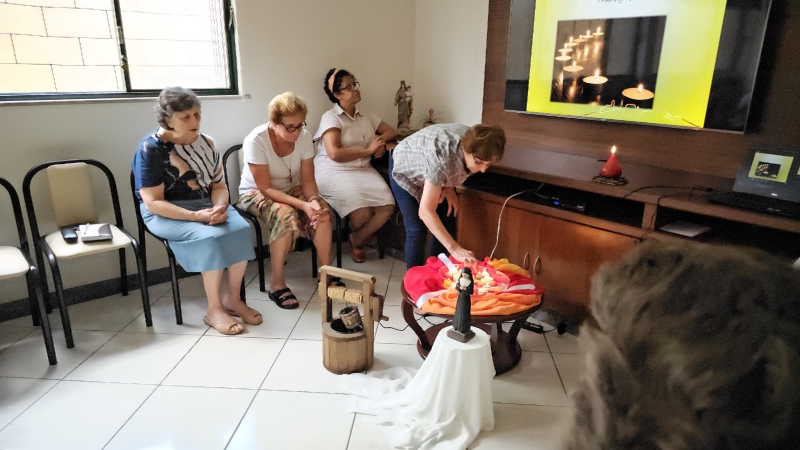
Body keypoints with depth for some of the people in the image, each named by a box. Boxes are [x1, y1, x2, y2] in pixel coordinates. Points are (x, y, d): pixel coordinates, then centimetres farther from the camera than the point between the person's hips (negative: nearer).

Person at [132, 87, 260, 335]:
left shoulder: (206, 143, 3)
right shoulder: (151, 149, -13)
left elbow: (219, 186, 5)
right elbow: (153, 203, -16)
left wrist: (219, 207, -19)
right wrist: (196, 216, -28)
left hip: (206, 205, 5)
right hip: (166, 215, -5)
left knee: (240, 229, -24)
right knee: (212, 237, -31)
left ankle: (232, 298, -8)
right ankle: (214, 310, -16)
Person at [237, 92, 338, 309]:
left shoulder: (304, 136, -15)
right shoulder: (256, 140, -27)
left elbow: (308, 179, -10)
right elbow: (266, 188, -27)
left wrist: (313, 200, -31)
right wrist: (302, 204, -38)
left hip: (291, 189, 4)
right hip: (256, 193, -4)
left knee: (323, 211, -25)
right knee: (286, 214, -35)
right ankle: (276, 282, -20)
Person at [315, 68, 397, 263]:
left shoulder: (365, 115, 16)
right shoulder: (330, 118, -5)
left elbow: (391, 131, 20)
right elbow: (335, 154, -19)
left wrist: (380, 141, -4)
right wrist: (368, 150, -15)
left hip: (363, 170, 6)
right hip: (334, 172, -6)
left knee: (387, 206, -20)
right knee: (362, 213, -29)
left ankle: (357, 241, 6)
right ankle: (355, 239, 11)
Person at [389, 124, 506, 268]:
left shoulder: (474, 143, -25)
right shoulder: (443, 157, -44)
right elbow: (426, 211, -45)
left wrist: (450, 187, -15)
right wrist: (454, 248, -49)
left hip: (434, 172, 6)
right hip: (405, 170, -6)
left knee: (447, 227, 1)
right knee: (417, 230, -11)